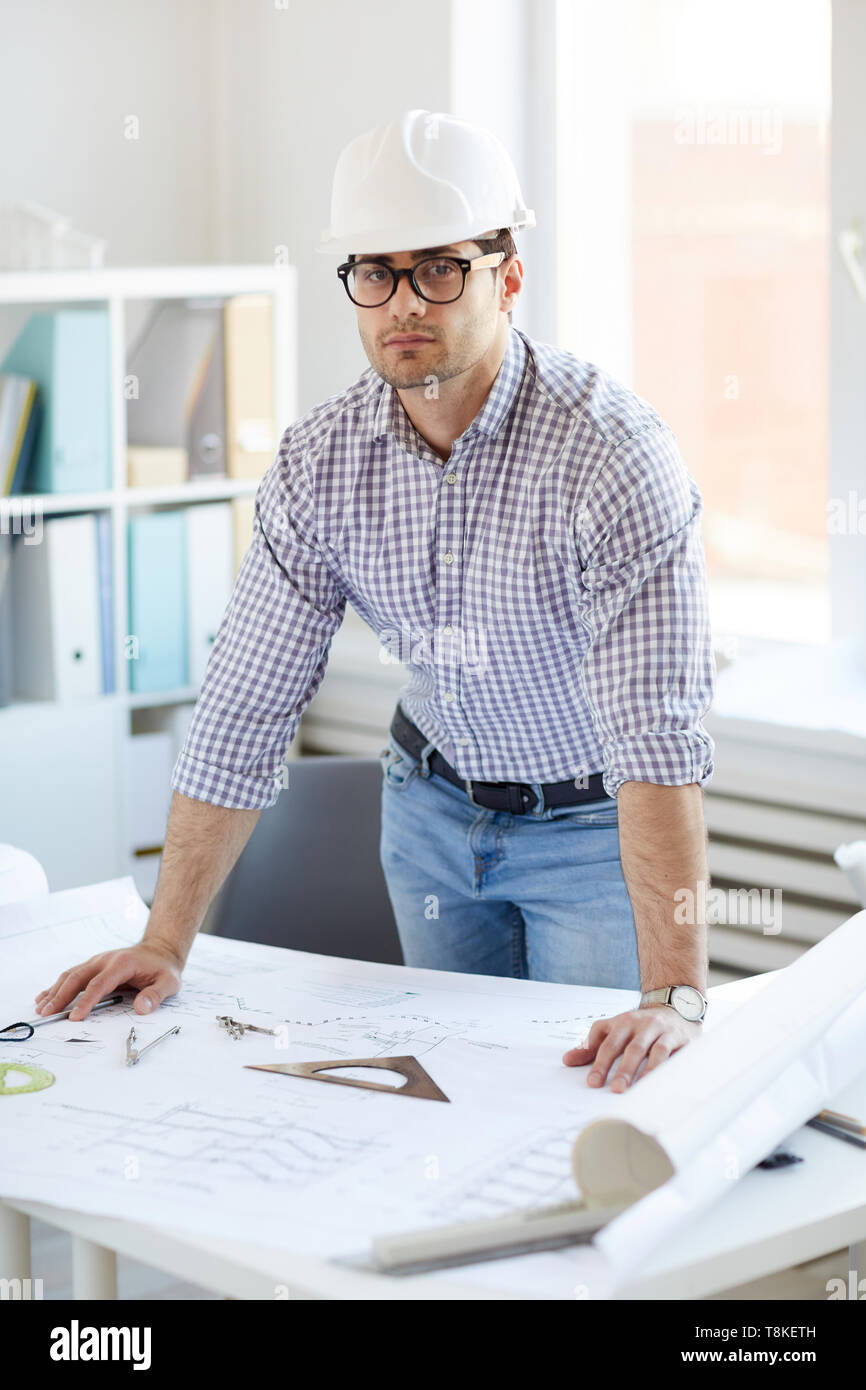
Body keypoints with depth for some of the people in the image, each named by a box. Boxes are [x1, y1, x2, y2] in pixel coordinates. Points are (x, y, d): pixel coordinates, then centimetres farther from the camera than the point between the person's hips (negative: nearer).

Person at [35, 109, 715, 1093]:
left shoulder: (611, 455, -30)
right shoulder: (320, 460, -15)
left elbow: (657, 737, -38)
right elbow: (243, 710, -11)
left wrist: (674, 997, -46)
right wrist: (166, 945, -15)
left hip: (590, 819, -4)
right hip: (434, 801, 4)